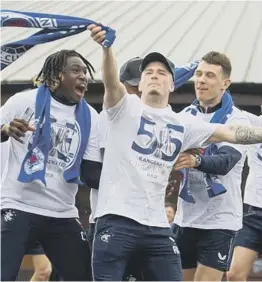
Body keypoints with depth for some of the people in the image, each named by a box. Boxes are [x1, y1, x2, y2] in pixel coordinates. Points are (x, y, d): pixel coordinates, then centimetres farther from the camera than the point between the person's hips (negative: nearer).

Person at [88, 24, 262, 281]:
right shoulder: (125, 108, 2)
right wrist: (107, 47, -37)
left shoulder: (183, 125, 14)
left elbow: (230, 133, 11)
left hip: (157, 225, 4)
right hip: (117, 218, -4)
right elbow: (111, 81, -18)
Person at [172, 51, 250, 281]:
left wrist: (196, 160, -44)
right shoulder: (186, 115, 6)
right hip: (186, 218, 5)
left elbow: (225, 162, -24)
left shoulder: (237, 120, -9)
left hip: (219, 221, -5)